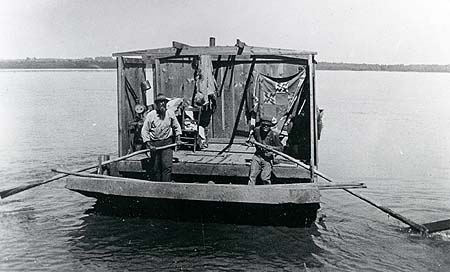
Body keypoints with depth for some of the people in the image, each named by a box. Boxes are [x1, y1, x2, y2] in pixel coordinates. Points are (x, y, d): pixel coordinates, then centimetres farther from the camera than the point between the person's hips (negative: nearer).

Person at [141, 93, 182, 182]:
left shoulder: (170, 113, 2)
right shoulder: (150, 115, -5)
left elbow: (176, 126, 17)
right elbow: (144, 131, -3)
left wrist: (178, 138, 7)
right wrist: (149, 145, -10)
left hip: (167, 142, 1)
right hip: (154, 144, 0)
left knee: (167, 166, -10)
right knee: (155, 168, 6)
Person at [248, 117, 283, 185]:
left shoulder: (274, 134, -12)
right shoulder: (257, 130, -1)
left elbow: (280, 147, -7)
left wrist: (272, 148, -22)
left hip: (268, 158, -3)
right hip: (257, 156, 3)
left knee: (265, 179, -9)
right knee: (252, 176, -4)